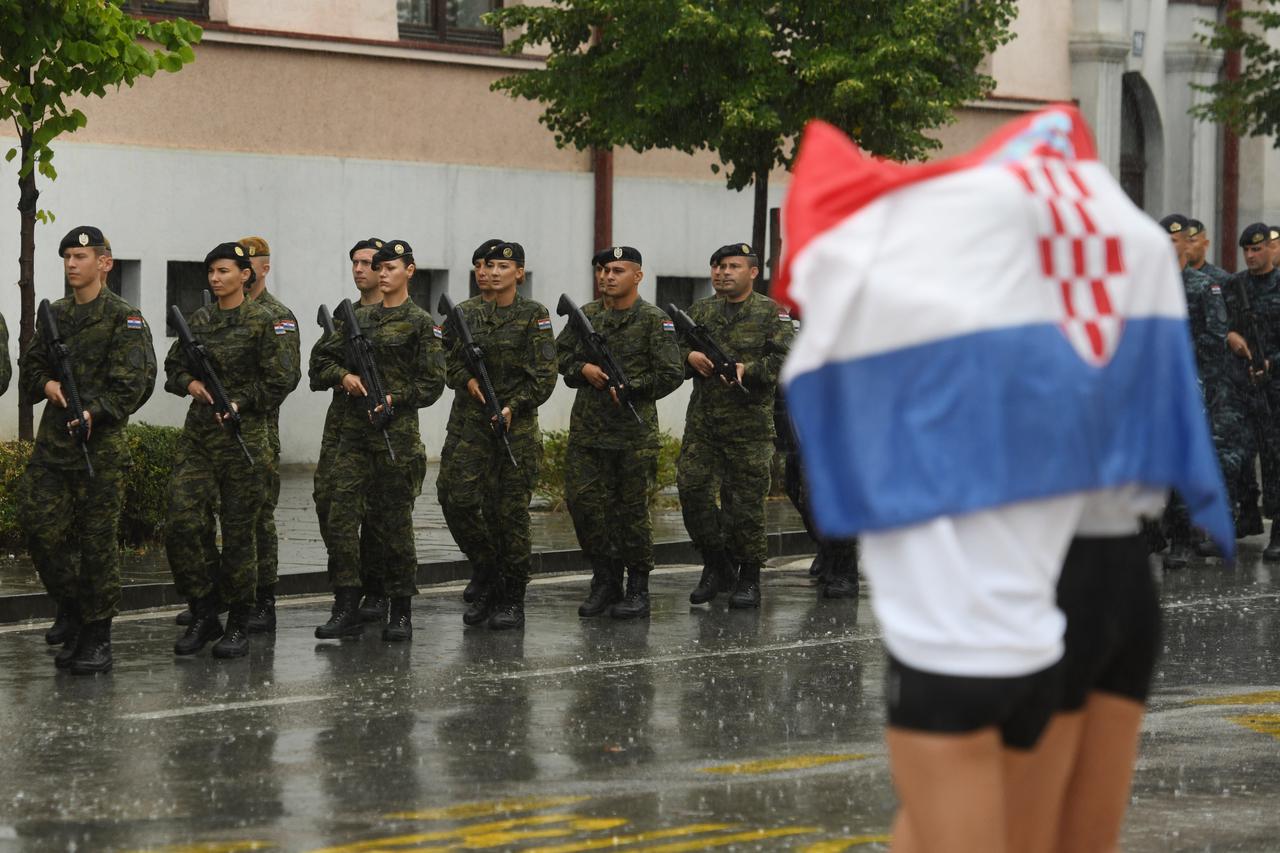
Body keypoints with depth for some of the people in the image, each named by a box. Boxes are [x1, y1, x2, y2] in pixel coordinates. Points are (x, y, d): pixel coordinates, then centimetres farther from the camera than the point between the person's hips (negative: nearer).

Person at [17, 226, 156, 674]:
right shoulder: (55, 315, 14)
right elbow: (30, 368, 19)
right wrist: (48, 385, -3)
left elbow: (133, 384, -13)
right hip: (53, 441, 6)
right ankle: (70, 608, 21)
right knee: (40, 527, 0)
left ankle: (97, 636, 5)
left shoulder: (124, 319, -5)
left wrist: (93, 413, -24)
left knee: (98, 540, -2)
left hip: (101, 442, -6)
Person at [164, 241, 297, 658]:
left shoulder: (260, 321, -5)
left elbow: (283, 378, -8)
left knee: (238, 528, 0)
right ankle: (203, 616, 6)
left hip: (242, 433, -5)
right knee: (182, 522, -6)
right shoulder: (199, 320, 11)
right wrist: (190, 383, -2)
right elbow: (173, 368, 19)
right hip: (197, 434, 5)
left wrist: (239, 403, -14)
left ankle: (239, 626, 9)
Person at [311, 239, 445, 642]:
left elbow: (432, 383, -4)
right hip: (354, 433, 4)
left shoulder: (420, 323, 0)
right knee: (341, 517, -4)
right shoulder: (359, 317, 13)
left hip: (397, 432, -4)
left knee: (394, 523, 1)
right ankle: (346, 610, -2)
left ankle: (401, 612, 10)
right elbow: (320, 361, 16)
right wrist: (344, 376, -4)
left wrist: (393, 400, -15)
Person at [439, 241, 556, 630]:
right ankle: (485, 582, 12)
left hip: (516, 421, -3)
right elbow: (449, 363, 13)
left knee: (509, 509, -2)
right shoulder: (465, 313, 8)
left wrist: (512, 407, -15)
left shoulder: (533, 316, -2)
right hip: (469, 420, 3)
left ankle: (512, 600, 8)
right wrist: (468, 380, -8)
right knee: (457, 498, -8)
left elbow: (544, 375, -5)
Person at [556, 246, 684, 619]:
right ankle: (604, 582, 13)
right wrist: (583, 369, -3)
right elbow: (560, 353, 17)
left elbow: (671, 375, -7)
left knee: (632, 508, 1)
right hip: (587, 430, 4)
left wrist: (629, 389, -14)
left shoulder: (655, 321, -3)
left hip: (634, 433, -4)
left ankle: (638, 589, 11)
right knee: (583, 501, 0)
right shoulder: (586, 315, 10)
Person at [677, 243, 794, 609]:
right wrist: (690, 356, -8)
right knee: (692, 489, -2)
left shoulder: (771, 313, 1)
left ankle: (749, 578, 11)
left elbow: (786, 358, -8)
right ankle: (716, 567, 15)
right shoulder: (700, 311, 14)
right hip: (702, 422, 4)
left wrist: (748, 369, -20)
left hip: (749, 424, -4)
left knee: (745, 500, -1)